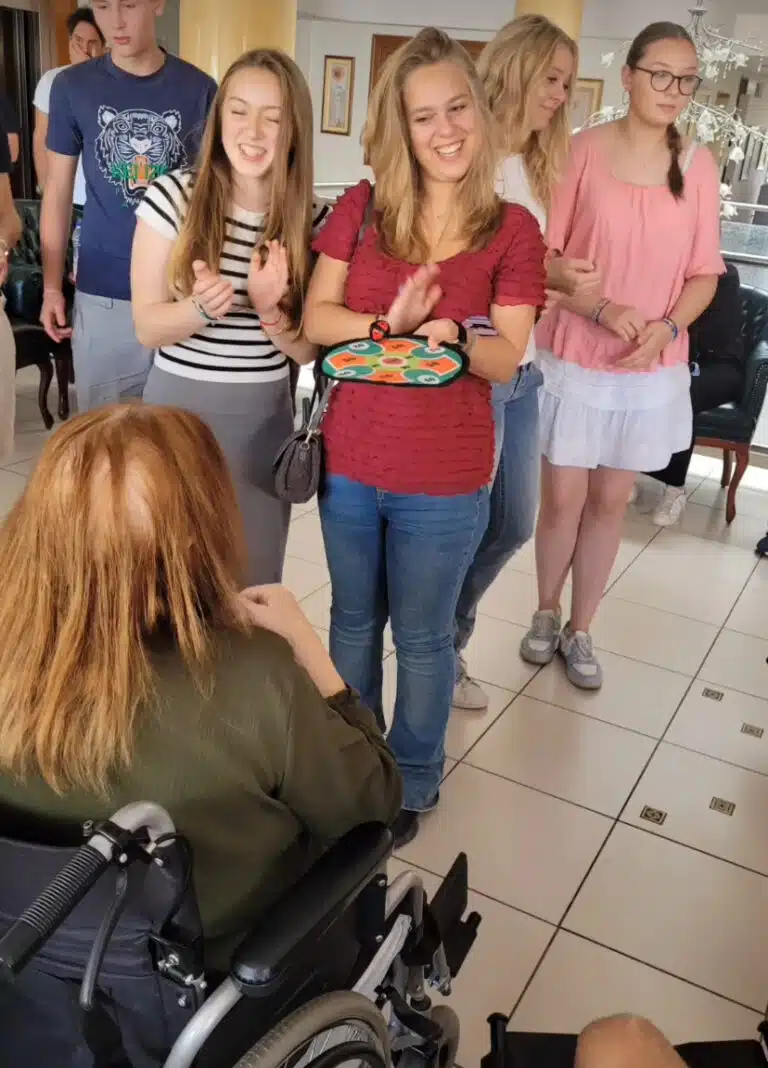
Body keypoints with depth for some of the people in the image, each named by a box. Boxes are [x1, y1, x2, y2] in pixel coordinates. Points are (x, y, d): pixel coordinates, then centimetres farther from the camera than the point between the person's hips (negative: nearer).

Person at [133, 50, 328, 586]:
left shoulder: (314, 221, -4)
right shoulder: (172, 197, -9)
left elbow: (309, 350, -1)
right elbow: (147, 328, -7)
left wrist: (269, 309, -21)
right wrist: (201, 307, -27)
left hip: (264, 420, 2)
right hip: (178, 410, -1)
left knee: (254, 584, 13)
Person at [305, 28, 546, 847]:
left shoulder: (512, 230, -7)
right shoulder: (359, 209, -1)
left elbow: (506, 360, -9)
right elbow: (316, 318, -3)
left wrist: (454, 337, -30)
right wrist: (389, 323, -21)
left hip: (445, 480, -3)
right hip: (349, 463, 3)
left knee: (421, 636, 12)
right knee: (353, 619, 20)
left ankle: (412, 783, 36)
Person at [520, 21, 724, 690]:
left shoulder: (699, 166, 0)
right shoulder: (583, 151, -7)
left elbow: (704, 273, 4)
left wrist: (666, 327, -14)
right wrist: (600, 309, -21)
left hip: (652, 370, 2)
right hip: (572, 359, -2)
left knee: (611, 501, 11)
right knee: (562, 497, 5)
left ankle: (580, 630, 27)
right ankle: (546, 614, 30)